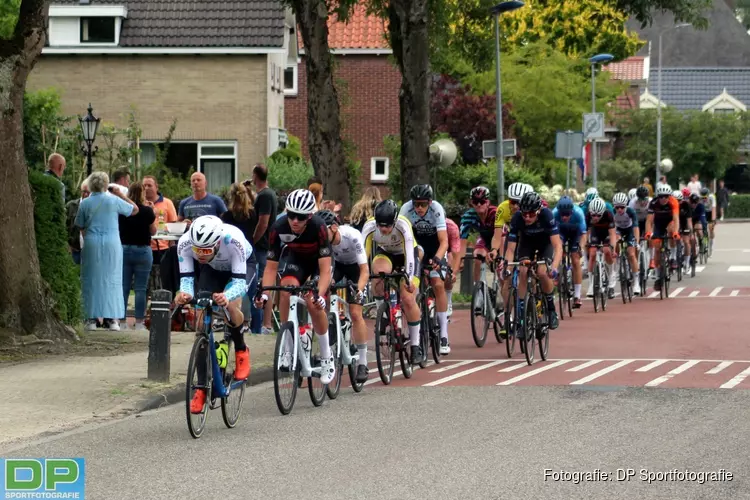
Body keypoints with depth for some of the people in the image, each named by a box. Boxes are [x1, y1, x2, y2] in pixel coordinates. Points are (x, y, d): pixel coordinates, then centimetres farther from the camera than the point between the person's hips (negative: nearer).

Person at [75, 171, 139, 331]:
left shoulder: (85, 203, 1)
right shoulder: (114, 201, -1)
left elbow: (81, 227, 8)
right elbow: (135, 209, 11)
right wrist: (120, 195, 15)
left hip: (91, 244, 0)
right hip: (112, 244, 0)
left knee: (92, 280, 5)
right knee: (112, 280, 5)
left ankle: (92, 319, 1)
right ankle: (112, 319, 1)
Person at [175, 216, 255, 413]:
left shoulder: (234, 240, -43)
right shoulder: (185, 243, -34)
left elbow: (239, 281, -41)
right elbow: (186, 278, -29)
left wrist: (226, 297, -62)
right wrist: (185, 293, -53)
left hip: (243, 265, -3)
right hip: (212, 269, 3)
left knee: (231, 306, -31)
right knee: (202, 321, -11)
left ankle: (241, 351, 0)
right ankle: (202, 387, -4)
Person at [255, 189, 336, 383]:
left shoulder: (318, 227, -37)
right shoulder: (279, 227, -29)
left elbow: (325, 269, -37)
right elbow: (271, 266, -22)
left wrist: (320, 295, -51)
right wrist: (264, 292, -37)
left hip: (319, 260, -3)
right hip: (296, 258, 3)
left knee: (313, 303, -21)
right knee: (286, 291, -26)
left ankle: (327, 357, -3)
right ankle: (287, 350, -14)